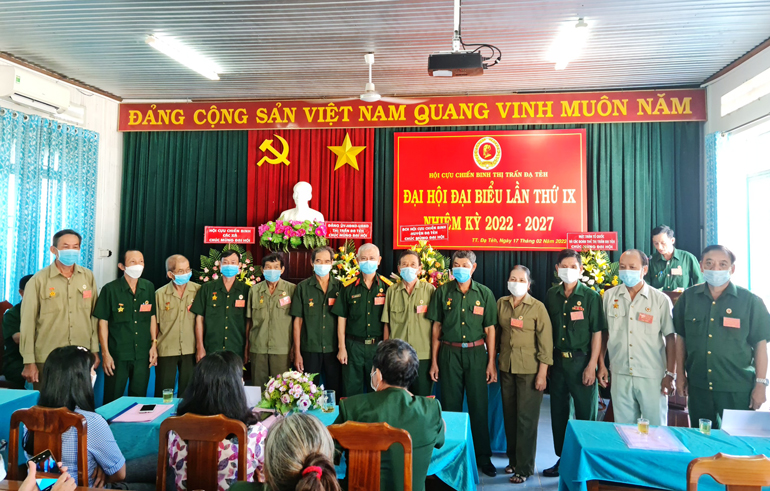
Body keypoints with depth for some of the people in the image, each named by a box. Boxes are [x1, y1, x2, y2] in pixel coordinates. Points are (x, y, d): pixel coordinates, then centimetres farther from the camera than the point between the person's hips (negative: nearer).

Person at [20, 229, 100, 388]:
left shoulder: (88, 277, 4)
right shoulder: (39, 280, -4)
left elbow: (93, 316, 7)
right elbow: (28, 322, -3)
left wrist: (95, 350, 7)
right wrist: (29, 362, -4)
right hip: (47, 361, -2)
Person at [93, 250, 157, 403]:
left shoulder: (149, 288, 4)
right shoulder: (110, 289, -5)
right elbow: (103, 322, -3)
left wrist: (154, 344, 6)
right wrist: (105, 353, -6)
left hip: (142, 354, 3)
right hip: (117, 355, -3)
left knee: (139, 397, 12)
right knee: (112, 400, 6)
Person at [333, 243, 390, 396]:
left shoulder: (387, 287, 2)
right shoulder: (349, 288, 3)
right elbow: (342, 318, 5)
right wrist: (341, 347, 0)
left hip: (378, 346, 0)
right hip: (353, 345, 1)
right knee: (352, 389, 7)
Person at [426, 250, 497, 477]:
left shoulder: (484, 293, 2)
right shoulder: (442, 292, 2)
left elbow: (489, 329, 3)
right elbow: (436, 327, 5)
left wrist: (491, 362, 0)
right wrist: (434, 360, 3)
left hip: (476, 352, 0)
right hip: (449, 353, 0)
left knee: (479, 405, 4)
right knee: (450, 405, 7)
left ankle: (483, 456, 20)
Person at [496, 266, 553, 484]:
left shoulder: (538, 307, -7)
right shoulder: (501, 304, 5)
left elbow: (546, 342, -8)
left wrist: (542, 373, -12)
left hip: (529, 370, -4)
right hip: (506, 368, 4)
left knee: (526, 419, 1)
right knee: (509, 416, 11)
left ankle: (524, 467, 13)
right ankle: (513, 459, 27)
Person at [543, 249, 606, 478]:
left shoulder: (591, 297, -6)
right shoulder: (551, 295, 5)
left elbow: (597, 333, -7)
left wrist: (591, 365, -12)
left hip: (581, 361, -4)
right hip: (557, 360, 4)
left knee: (586, 413, 5)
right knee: (558, 412, 13)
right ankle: (563, 458, 28)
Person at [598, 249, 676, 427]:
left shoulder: (661, 300, -4)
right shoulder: (609, 296, 2)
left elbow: (670, 338, -1)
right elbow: (604, 333, 9)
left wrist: (670, 374, -3)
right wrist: (601, 365, 7)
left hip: (652, 377, -2)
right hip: (620, 374, 2)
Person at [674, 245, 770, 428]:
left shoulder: (750, 301, -5)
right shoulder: (688, 297, 1)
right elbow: (681, 337, 8)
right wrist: (680, 374, 8)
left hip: (738, 390, -2)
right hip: (698, 387, 3)